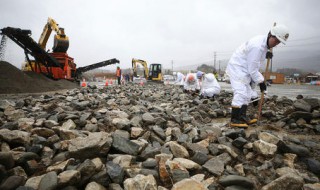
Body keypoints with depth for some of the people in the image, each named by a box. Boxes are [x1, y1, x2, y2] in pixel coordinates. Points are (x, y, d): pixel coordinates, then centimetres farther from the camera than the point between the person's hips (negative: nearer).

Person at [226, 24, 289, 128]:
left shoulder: (263, 42, 4)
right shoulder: (257, 46, -27)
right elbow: (252, 69, -23)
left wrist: (266, 54, 0)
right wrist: (261, 81, -14)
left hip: (244, 70, 11)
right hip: (237, 68, -11)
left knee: (247, 93, 11)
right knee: (240, 92, -17)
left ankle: (242, 116, 17)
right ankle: (234, 120, -15)